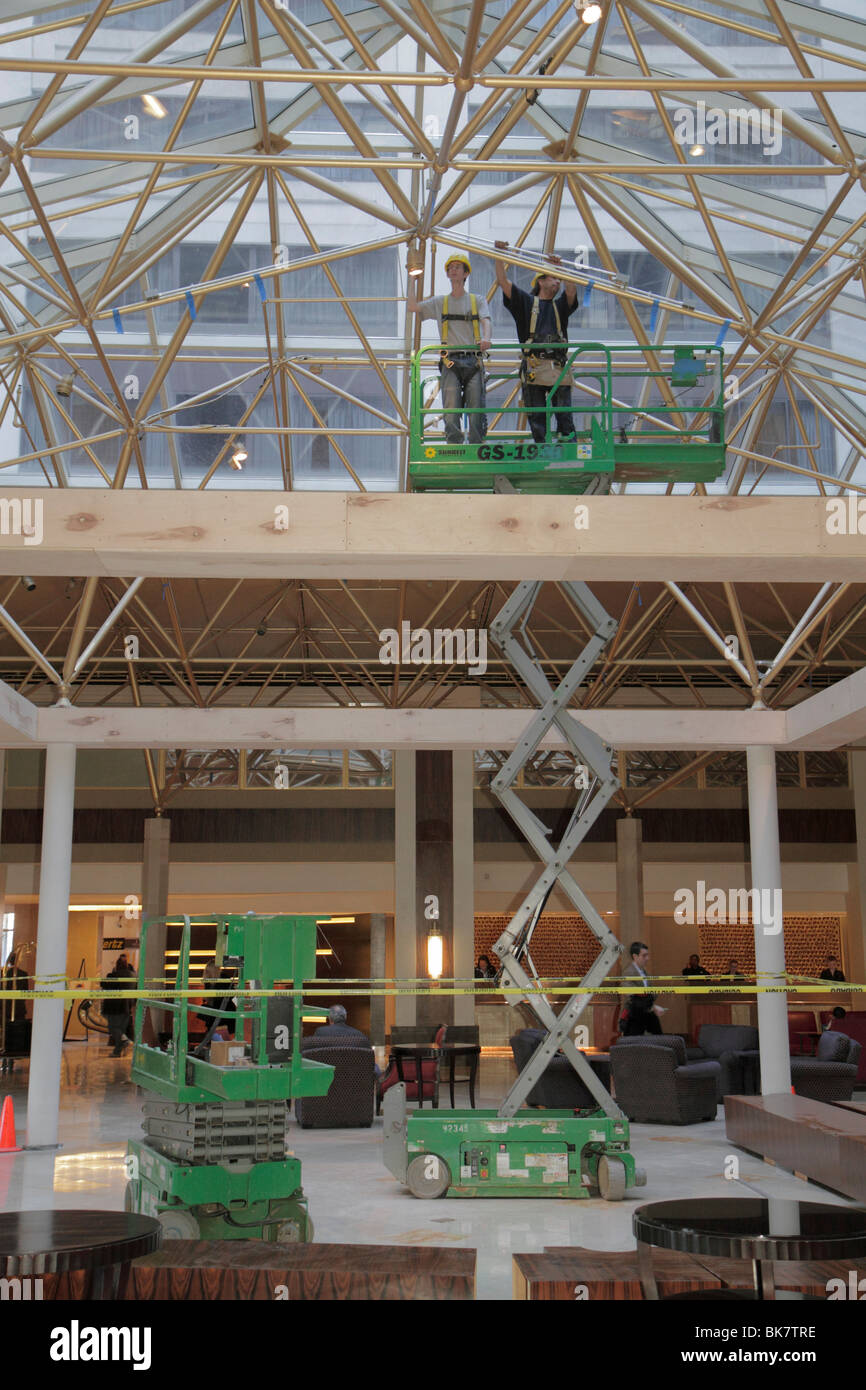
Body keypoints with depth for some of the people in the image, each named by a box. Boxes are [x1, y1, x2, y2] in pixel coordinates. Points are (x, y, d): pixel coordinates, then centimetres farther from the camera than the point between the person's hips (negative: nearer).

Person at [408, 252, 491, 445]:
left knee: (476, 409, -6)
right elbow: (413, 307, 8)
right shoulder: (440, 302, 19)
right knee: (451, 410, -11)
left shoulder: (477, 301, 16)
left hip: (473, 360, 0)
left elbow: (485, 320, -1)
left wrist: (486, 338, -23)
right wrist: (413, 279, 13)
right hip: (450, 362, 1)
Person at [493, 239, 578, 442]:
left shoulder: (560, 306, 22)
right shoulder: (526, 303, 17)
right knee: (536, 415, -3)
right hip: (533, 368, -1)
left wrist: (560, 267, -4)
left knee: (564, 411, -7)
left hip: (559, 367, 1)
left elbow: (572, 289, 2)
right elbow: (503, 282, 10)